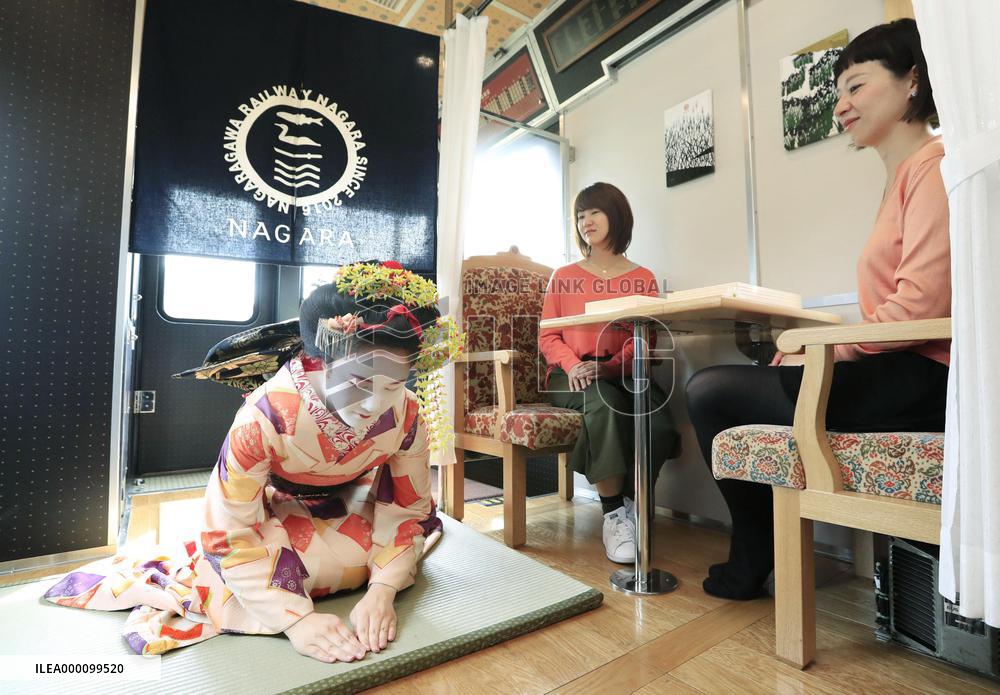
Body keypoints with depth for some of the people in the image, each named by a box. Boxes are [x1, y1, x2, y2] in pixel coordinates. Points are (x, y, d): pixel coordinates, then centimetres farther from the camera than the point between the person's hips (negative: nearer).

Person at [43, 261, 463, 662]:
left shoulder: (408, 418, -28)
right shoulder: (265, 417, -39)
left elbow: (408, 510, -16)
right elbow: (231, 534, -31)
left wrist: (382, 591, -29)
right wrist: (296, 618, -36)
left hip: (348, 518, 4)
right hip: (270, 519, -3)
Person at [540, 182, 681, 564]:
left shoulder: (642, 279, 13)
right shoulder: (564, 277, 15)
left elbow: (644, 340, 1)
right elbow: (548, 336, 8)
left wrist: (607, 366, -19)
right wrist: (572, 364, -14)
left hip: (621, 372, 1)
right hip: (571, 375, 0)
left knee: (659, 426, -31)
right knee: (604, 402, -36)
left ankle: (632, 506, -6)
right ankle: (613, 514, -23)